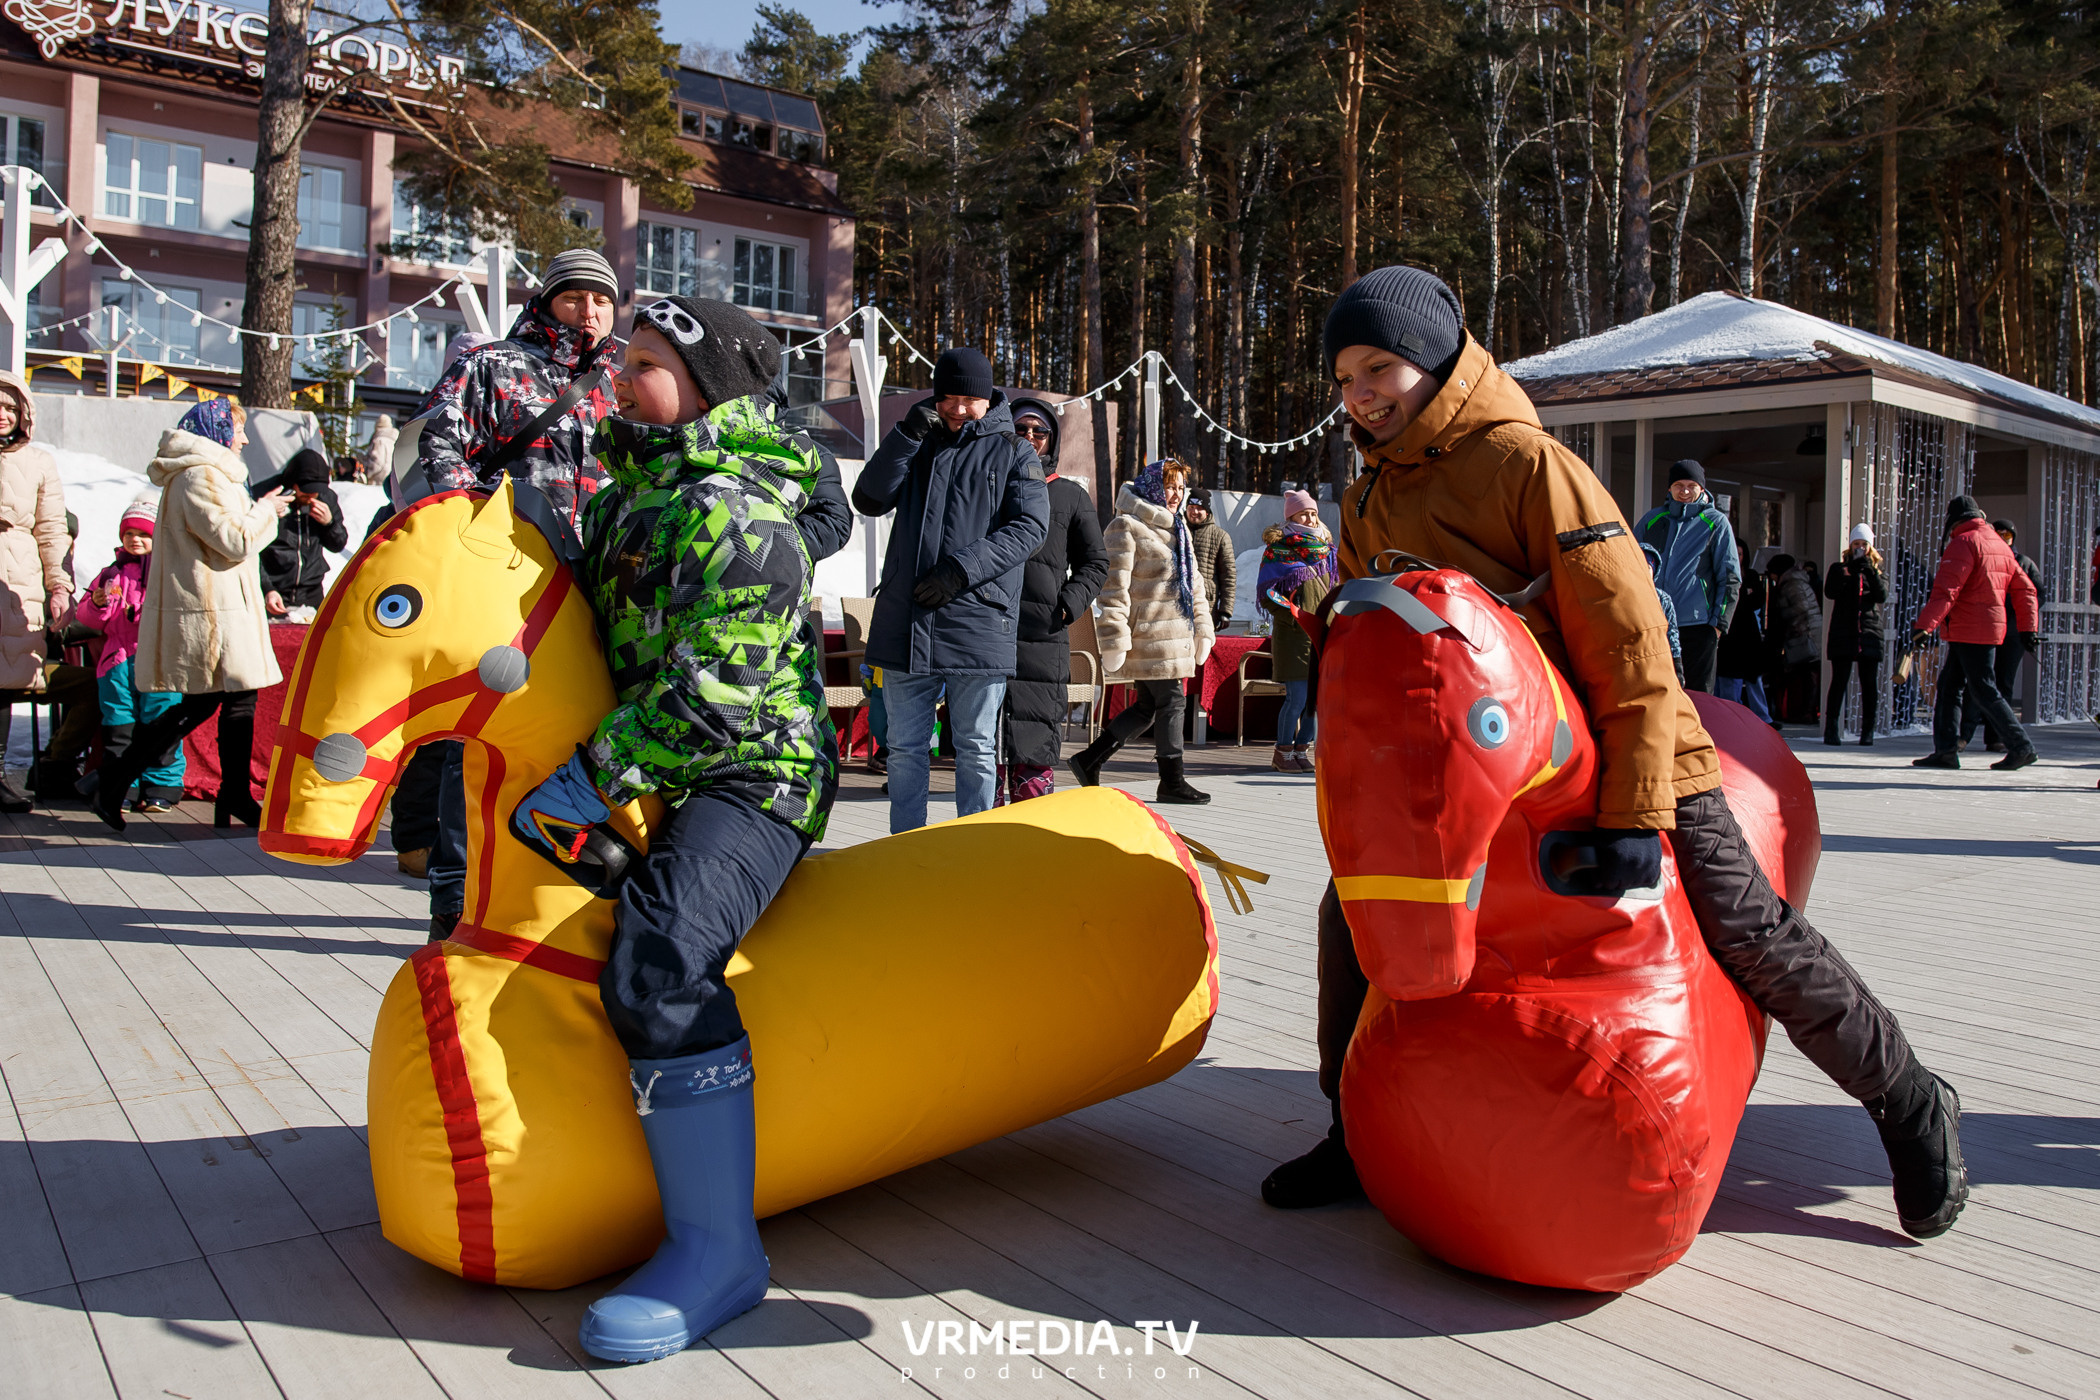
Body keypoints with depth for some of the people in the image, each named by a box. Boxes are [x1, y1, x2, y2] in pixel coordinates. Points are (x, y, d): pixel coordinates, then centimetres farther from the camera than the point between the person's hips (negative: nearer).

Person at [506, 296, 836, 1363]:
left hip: (751, 771, -11)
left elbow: (711, 687, -26)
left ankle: (717, 1248, -29)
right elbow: (599, 625, 28)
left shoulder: (735, 515, -17)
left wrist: (590, 778, -25)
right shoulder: (630, 493, 15)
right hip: (656, 775, 11)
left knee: (659, 954, -34)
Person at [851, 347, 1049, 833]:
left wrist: (962, 568, -15)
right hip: (903, 619, 3)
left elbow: (1030, 526, -5)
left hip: (978, 621, -3)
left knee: (976, 749, 4)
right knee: (905, 747, 8)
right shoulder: (918, 444, 16)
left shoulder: (1013, 452, 7)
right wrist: (906, 435, -7)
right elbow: (869, 500, 4)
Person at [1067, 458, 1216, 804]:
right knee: (1170, 700, -6)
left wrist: (1202, 628, 20)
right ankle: (1171, 781, 4)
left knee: (1148, 706, 9)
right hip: (1147, 633, -9)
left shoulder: (1178, 528, 20)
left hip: (1174, 630, 9)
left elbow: (1193, 581, 25)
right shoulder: (1126, 527, -8)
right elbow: (1114, 585, -14)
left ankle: (1089, 760, 18)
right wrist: (1114, 638, -19)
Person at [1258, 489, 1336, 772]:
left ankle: (1302, 751, 14)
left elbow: (1335, 588, 27)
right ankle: (1282, 752, 4)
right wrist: (1296, 615, -15)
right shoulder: (1278, 550, -2)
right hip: (1293, 635, -6)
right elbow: (1266, 593, -8)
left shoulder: (1325, 549, 17)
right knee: (1297, 697, -9)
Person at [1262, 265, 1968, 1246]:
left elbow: (1628, 636, -24)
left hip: (1624, 757, -6)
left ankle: (1909, 1101, 24)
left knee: (1752, 938, -2)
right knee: (1357, 906, -1)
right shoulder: (1369, 505, 4)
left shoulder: (1527, 461, -19)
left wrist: (1633, 812, -28)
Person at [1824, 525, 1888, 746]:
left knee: (1870, 685, 0)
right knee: (1839, 682, -6)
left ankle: (1867, 731, 7)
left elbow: (1882, 595, -4)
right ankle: (1831, 729, -4)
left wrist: (1869, 570, -14)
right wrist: (1850, 569, -16)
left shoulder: (1877, 571, 14)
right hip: (1843, 635, -2)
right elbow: (1830, 591, -8)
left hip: (1869, 635, 2)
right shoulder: (1840, 568, 11)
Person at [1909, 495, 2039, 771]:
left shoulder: (1963, 543, -12)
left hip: (1970, 632, -9)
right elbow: (2025, 589, 18)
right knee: (1948, 687, 10)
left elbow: (1945, 591, -22)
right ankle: (1945, 751, 8)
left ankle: (2022, 748, -2)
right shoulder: (2000, 545, 16)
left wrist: (1923, 626, -26)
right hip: (1991, 628, 9)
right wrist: (2028, 628, 19)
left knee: (1985, 692, -4)